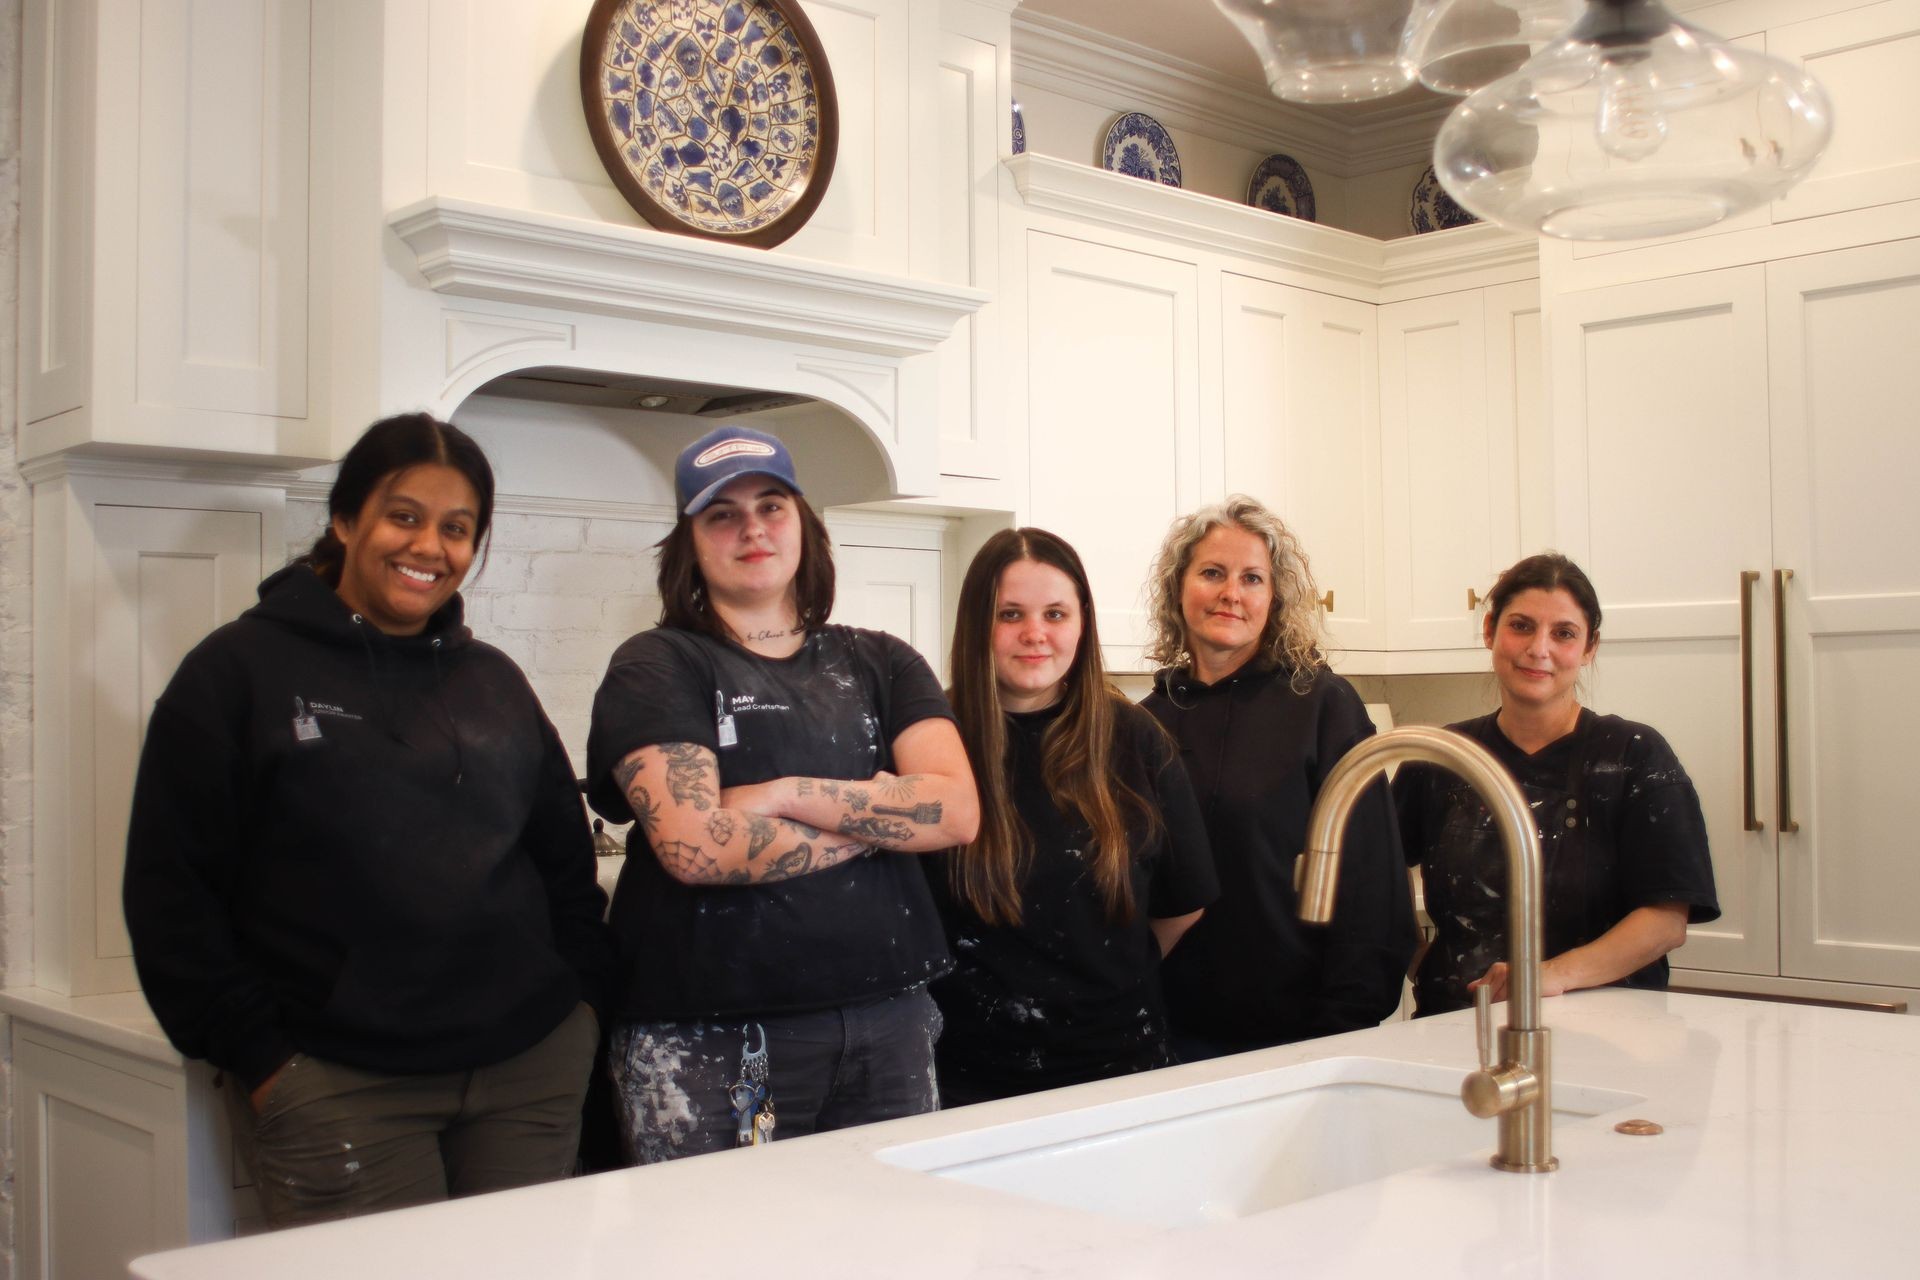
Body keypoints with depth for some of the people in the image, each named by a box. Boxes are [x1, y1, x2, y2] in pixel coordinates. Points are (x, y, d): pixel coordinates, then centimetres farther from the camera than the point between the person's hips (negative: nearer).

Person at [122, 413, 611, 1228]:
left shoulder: (495, 683, 14)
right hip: (339, 1088, -4)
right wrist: (256, 1055, -7)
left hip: (533, 1068, 4)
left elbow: (565, 856, 19)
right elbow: (171, 893, -3)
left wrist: (582, 992, 7)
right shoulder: (241, 671, 0)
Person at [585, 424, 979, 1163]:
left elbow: (957, 810, -4)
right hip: (711, 1041, -3)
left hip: (889, 1022, 4)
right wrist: (879, 817, -5)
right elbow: (695, 847, -15)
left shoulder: (882, 664, 12)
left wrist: (786, 796, -13)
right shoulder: (656, 668, 0)